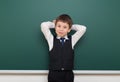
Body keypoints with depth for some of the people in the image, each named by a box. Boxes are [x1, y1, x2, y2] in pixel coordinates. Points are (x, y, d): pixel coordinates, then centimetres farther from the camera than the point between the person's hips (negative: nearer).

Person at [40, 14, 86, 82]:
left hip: (68, 75, 1)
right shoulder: (51, 39, 0)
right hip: (54, 75, -1)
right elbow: (43, 25, -10)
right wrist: (54, 24, 5)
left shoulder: (72, 40, 3)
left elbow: (83, 28, -4)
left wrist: (71, 26, 5)